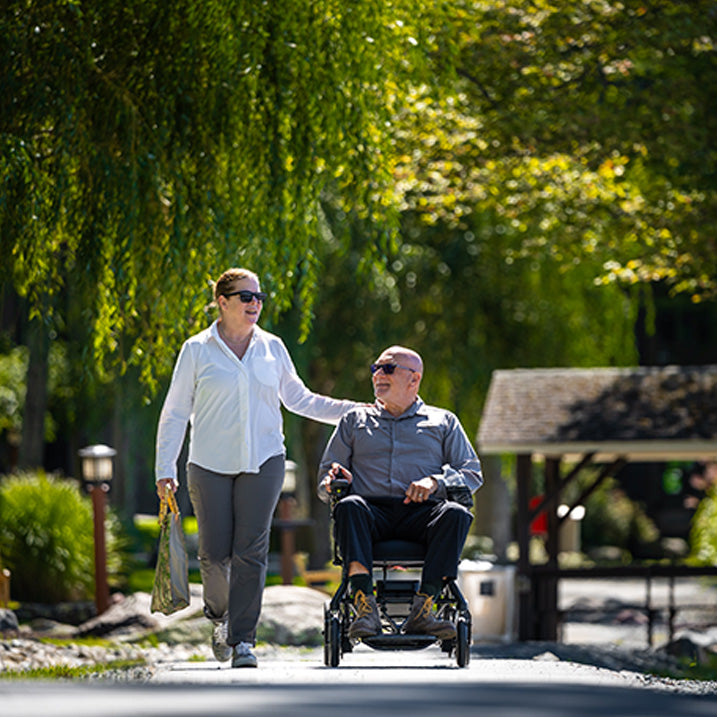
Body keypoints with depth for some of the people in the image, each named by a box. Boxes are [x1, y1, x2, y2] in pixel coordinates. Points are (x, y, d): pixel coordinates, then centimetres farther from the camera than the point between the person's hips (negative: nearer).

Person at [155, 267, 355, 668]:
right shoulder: (197, 351, 3)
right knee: (216, 552, -4)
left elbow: (298, 399, 20)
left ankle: (243, 639, -3)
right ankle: (219, 616, 26)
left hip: (263, 461, 1)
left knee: (251, 550, -8)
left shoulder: (272, 348, 10)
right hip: (211, 465, -1)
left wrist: (354, 411, 12)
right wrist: (165, 469, 0)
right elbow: (175, 412, 5)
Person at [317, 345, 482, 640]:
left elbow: (472, 474, 13)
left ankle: (422, 609, -41)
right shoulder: (355, 420, 27)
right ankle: (365, 607, -46)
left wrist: (435, 482, -7)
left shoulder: (443, 422, 22)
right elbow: (326, 475, 23)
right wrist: (332, 481, -3)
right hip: (373, 511, 1)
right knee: (349, 506, -35)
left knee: (456, 513, -34)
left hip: (422, 513, 0)